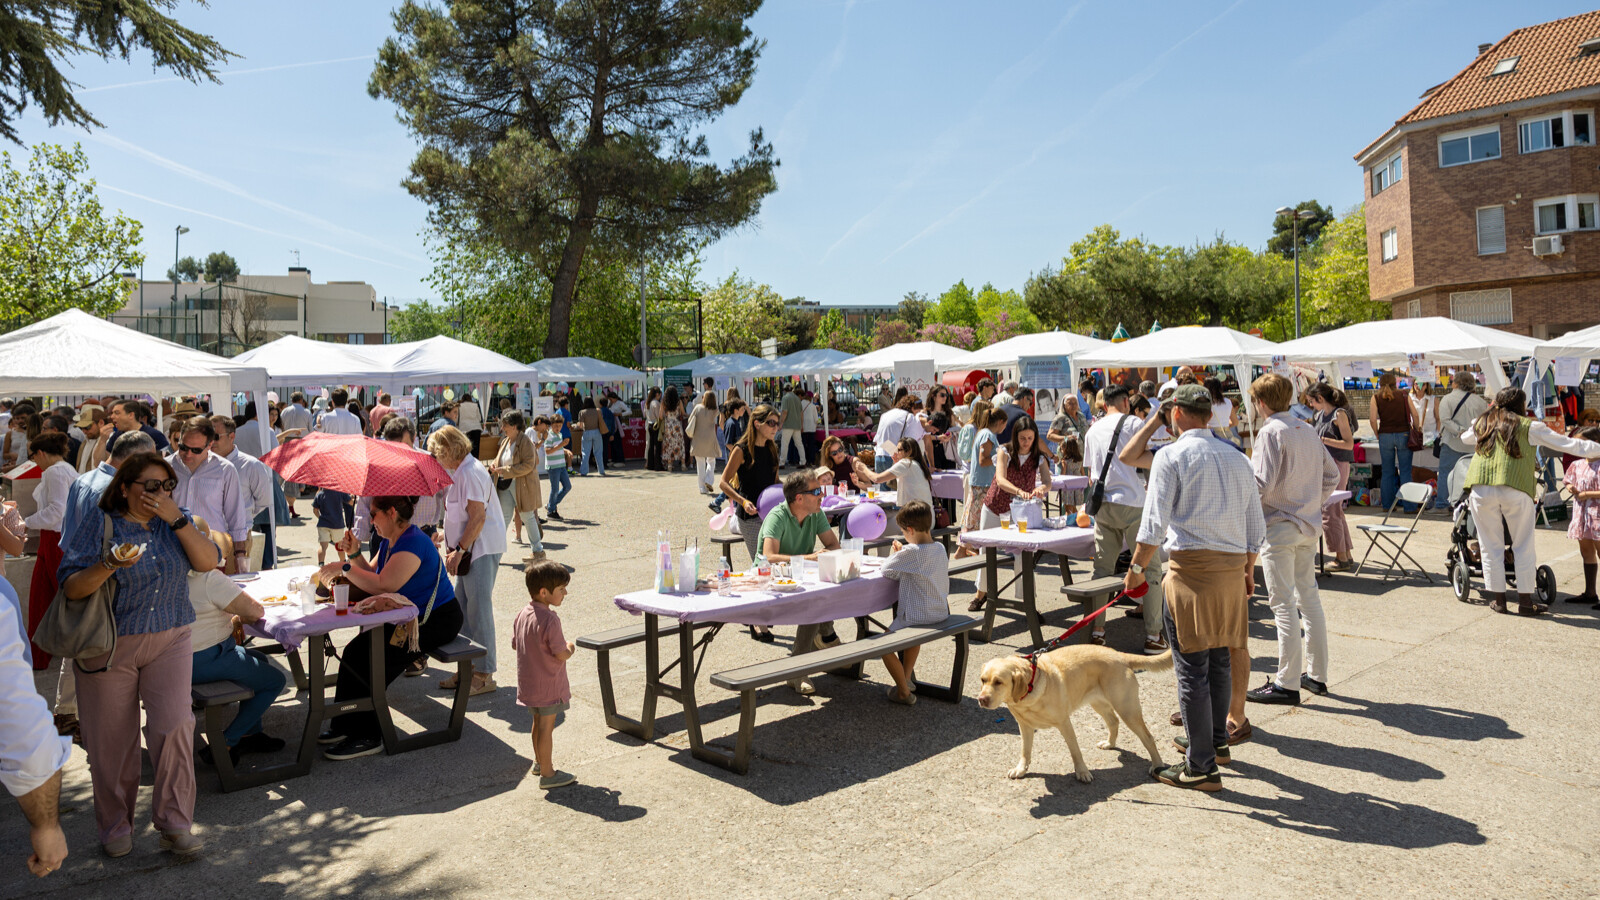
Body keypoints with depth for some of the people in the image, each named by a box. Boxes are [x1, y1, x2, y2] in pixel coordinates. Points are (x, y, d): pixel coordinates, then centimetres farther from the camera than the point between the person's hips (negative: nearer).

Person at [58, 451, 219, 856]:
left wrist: (177, 520, -14)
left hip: (170, 641, 2)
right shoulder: (97, 526, -3)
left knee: (174, 725, -10)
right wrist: (109, 565, -26)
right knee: (112, 740, 6)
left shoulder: (178, 522, 7)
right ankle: (115, 825, 27)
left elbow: (209, 562, -7)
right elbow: (71, 588, -8)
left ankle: (174, 823, 3)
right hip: (109, 645, -1)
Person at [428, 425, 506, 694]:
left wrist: (460, 549, -21)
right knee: (461, 609, 13)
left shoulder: (471, 473, -16)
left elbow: (478, 518, -22)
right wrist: (446, 535, 20)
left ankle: (485, 675, 1)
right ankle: (469, 667, 22)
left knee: (478, 610, -6)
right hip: (471, 549, 11)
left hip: (482, 549, -11)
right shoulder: (461, 471, 17)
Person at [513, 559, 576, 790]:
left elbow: (515, 644, 11)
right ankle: (547, 774, 12)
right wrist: (570, 647, -3)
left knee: (539, 723, 23)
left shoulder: (522, 614, 1)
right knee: (546, 727, 2)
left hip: (528, 683, 8)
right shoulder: (550, 620, -26)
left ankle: (539, 762, 39)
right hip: (548, 685, -8)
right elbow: (562, 655, -23)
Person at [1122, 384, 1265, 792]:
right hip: (1232, 565, 7)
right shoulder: (1238, 458, 14)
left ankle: (1201, 767, 4)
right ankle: (1216, 740, 36)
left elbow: (1154, 523, -11)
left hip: (1191, 565, -7)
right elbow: (1255, 527, 16)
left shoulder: (1171, 456, -6)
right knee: (1219, 659, 20)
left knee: (1191, 667, -2)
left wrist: (1137, 568, -1)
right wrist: (1248, 570, 27)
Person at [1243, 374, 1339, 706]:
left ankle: (1287, 684, 1)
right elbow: (1332, 476, 15)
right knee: (1309, 598, 16)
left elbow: (1261, 483, -21)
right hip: (1309, 525, 8)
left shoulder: (1271, 432, -14)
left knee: (1284, 604, -4)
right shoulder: (1308, 430, 10)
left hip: (1279, 527, -8)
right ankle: (1316, 674, 25)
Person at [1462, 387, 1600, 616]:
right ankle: (1525, 601, 12)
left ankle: (1498, 599, 13)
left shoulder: (1482, 424, 19)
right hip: (1515, 489, -2)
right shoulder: (1529, 426, 10)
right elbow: (1566, 444, 11)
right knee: (1524, 547, 9)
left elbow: (1465, 438, 38)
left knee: (1490, 546, 9)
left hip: (1481, 488, 2)